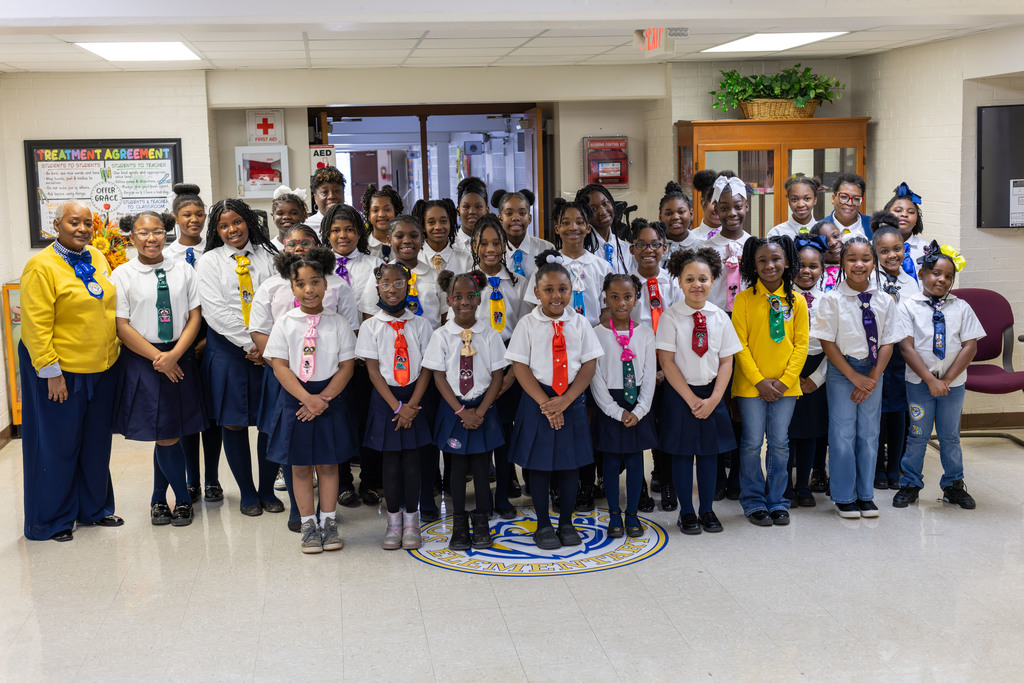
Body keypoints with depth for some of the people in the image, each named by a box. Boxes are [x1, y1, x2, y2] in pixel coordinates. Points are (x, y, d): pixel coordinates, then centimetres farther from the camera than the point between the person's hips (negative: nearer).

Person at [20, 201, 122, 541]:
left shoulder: (98, 258, 8)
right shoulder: (41, 267, -13)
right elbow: (36, 327, -16)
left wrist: (114, 351, 15)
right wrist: (51, 372, -19)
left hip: (101, 370, 7)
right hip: (60, 372, -6)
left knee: (96, 443, 15)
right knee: (58, 446, 3)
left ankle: (94, 509, 30)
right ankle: (52, 521, 17)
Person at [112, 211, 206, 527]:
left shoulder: (184, 271, 5)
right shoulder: (122, 276, -1)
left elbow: (194, 317, 2)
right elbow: (122, 327, -5)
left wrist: (174, 354, -12)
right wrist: (158, 358, -11)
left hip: (180, 358, 2)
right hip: (141, 360, -2)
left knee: (167, 433, 6)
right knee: (166, 435, -3)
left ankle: (159, 499, 23)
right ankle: (183, 499, 15)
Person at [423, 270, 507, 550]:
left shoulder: (490, 335, -2)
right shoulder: (442, 335, -3)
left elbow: (497, 377, -2)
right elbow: (439, 377, -4)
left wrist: (480, 411, -11)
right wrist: (462, 411, -12)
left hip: (483, 408, 0)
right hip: (453, 408, 0)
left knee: (482, 466, 4)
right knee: (458, 466, 6)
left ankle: (481, 524, 15)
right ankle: (459, 525, 15)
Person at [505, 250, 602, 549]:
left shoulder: (580, 323, 2)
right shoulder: (527, 324, -2)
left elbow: (589, 365, -1)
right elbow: (520, 366, -6)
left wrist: (565, 400, -12)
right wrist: (544, 402, -14)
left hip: (572, 402, 2)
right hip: (537, 401, -1)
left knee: (571, 462, 8)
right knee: (539, 463, 5)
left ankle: (566, 523, 23)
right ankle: (543, 525, 19)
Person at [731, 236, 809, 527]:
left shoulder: (796, 301, 4)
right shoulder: (744, 299, -3)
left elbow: (801, 345, 3)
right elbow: (739, 344, -5)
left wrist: (785, 380, -7)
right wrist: (759, 380, -11)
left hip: (785, 385, 2)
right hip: (751, 384, -2)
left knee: (780, 444, 7)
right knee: (752, 443, 2)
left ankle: (777, 502, 19)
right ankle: (754, 502, 15)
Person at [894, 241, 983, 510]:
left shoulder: (961, 307, 2)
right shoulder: (908, 306, -4)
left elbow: (970, 346, -3)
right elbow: (907, 347, -10)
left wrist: (946, 379, -12)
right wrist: (930, 380, -16)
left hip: (953, 384, 2)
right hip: (919, 383, -2)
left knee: (950, 436, 12)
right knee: (918, 436, 6)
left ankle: (953, 485, 25)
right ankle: (910, 485, 19)